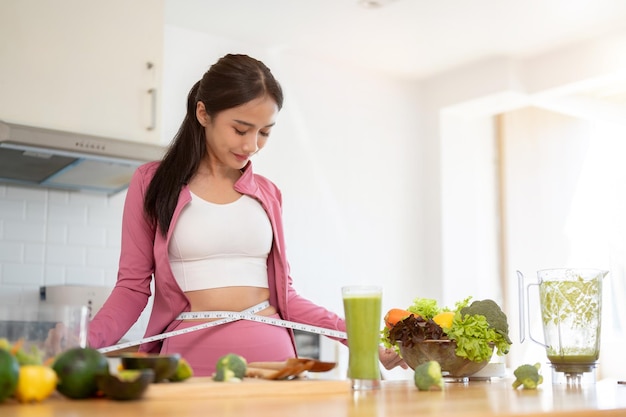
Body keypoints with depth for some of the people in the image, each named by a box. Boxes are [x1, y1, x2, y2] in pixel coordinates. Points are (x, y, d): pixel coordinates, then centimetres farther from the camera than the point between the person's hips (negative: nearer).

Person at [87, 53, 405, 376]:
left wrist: (353, 333, 4)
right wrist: (88, 342, -14)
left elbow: (281, 292, 13)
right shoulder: (152, 182, 4)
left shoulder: (267, 193, 12)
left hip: (271, 353, 2)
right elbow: (132, 286, 3)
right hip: (193, 356, -2)